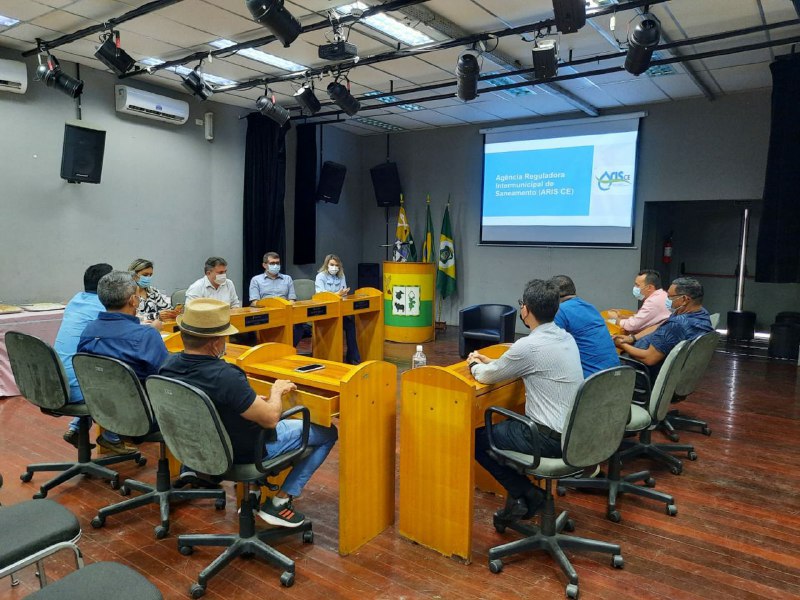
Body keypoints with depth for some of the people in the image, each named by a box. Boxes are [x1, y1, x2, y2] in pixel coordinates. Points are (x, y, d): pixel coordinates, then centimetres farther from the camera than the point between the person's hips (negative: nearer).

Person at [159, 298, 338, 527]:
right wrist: (277, 391, -7)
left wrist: (254, 399, 7)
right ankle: (279, 502, 6)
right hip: (243, 452, -8)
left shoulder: (169, 365, -12)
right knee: (327, 432, 4)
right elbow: (270, 418, -28)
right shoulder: (225, 377, -37)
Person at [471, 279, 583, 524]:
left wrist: (474, 365, 16)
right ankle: (525, 493, 22)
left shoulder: (529, 345, -21)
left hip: (550, 439, -8)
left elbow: (488, 377, -5)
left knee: (477, 439, 7)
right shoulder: (566, 337, 5)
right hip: (573, 432, 9)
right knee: (499, 426, 26)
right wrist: (488, 361, 22)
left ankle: (524, 493, 10)